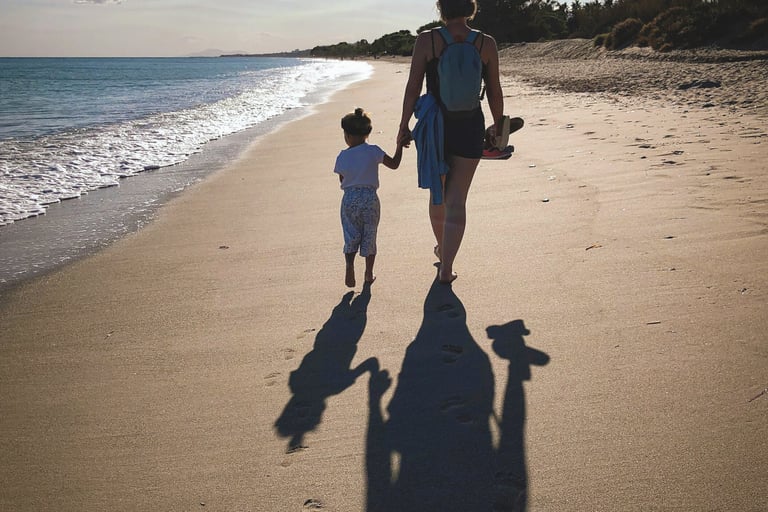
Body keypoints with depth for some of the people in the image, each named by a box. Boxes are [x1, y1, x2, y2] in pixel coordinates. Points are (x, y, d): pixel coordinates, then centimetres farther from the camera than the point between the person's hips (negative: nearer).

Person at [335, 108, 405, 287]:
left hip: (349, 199, 1)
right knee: (369, 237, 10)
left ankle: (349, 268, -8)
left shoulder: (342, 156, 0)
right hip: (370, 198, 0)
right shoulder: (373, 151, -5)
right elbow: (394, 164, 1)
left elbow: (342, 180, 9)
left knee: (351, 236, 10)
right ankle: (369, 273, 15)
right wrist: (399, 146, 13)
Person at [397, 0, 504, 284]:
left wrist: (404, 126, 2)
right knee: (457, 200, 3)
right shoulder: (486, 44, -3)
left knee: (437, 193, 20)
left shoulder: (426, 40, -7)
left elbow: (413, 88, -7)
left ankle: (442, 249, 39)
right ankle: (446, 267, -2)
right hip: (470, 128, 0)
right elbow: (494, 92, 2)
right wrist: (498, 125, 16)